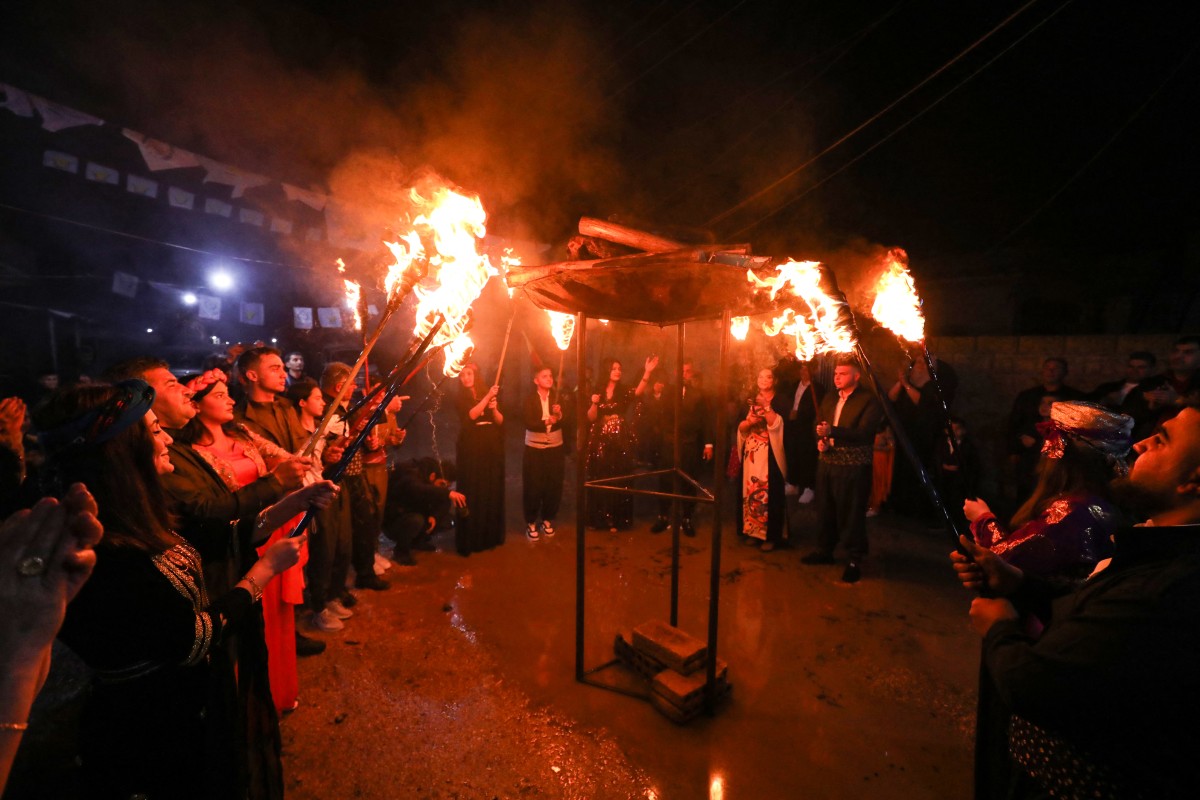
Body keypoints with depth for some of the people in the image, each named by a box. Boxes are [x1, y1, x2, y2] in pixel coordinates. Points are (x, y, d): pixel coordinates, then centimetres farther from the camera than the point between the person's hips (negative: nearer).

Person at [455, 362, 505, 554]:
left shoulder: (489, 394, 11)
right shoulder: (461, 397, 0)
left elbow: (500, 421, 8)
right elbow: (471, 415, -18)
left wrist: (494, 409, -10)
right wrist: (487, 397, -21)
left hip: (491, 448, 4)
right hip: (471, 449, -4)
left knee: (492, 491, 8)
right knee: (472, 491, -4)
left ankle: (490, 535, 21)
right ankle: (468, 540, 3)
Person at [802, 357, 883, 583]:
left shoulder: (869, 400, -9)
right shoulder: (829, 398, 13)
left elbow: (864, 433, -19)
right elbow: (820, 424, 20)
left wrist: (832, 431, -29)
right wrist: (820, 440, -1)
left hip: (853, 466, -6)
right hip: (827, 462, 6)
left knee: (851, 514, 1)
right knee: (825, 509, 14)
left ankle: (855, 559, 16)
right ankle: (824, 550, 30)